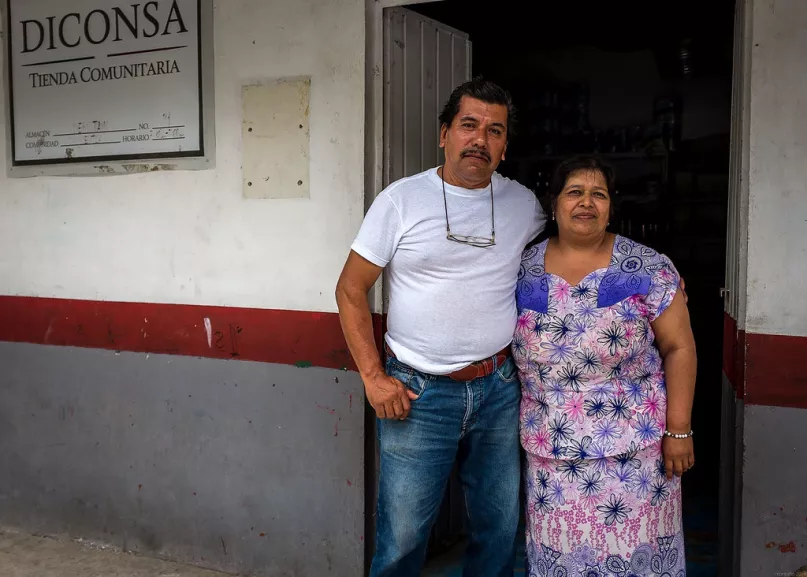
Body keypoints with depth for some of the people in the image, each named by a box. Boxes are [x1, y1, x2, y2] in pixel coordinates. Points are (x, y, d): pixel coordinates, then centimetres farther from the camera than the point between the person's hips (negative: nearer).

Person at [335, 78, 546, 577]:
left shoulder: (523, 203, 4)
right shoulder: (401, 199, -5)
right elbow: (351, 290, -1)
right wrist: (373, 377, -7)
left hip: (499, 389, 3)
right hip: (417, 394, -3)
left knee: (499, 532, 16)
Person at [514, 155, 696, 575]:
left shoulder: (646, 267, -4)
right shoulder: (524, 269, 3)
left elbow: (678, 348, -4)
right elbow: (508, 345, 10)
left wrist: (678, 430, -8)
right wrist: (522, 424, 6)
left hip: (634, 445, -2)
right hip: (551, 449, 2)